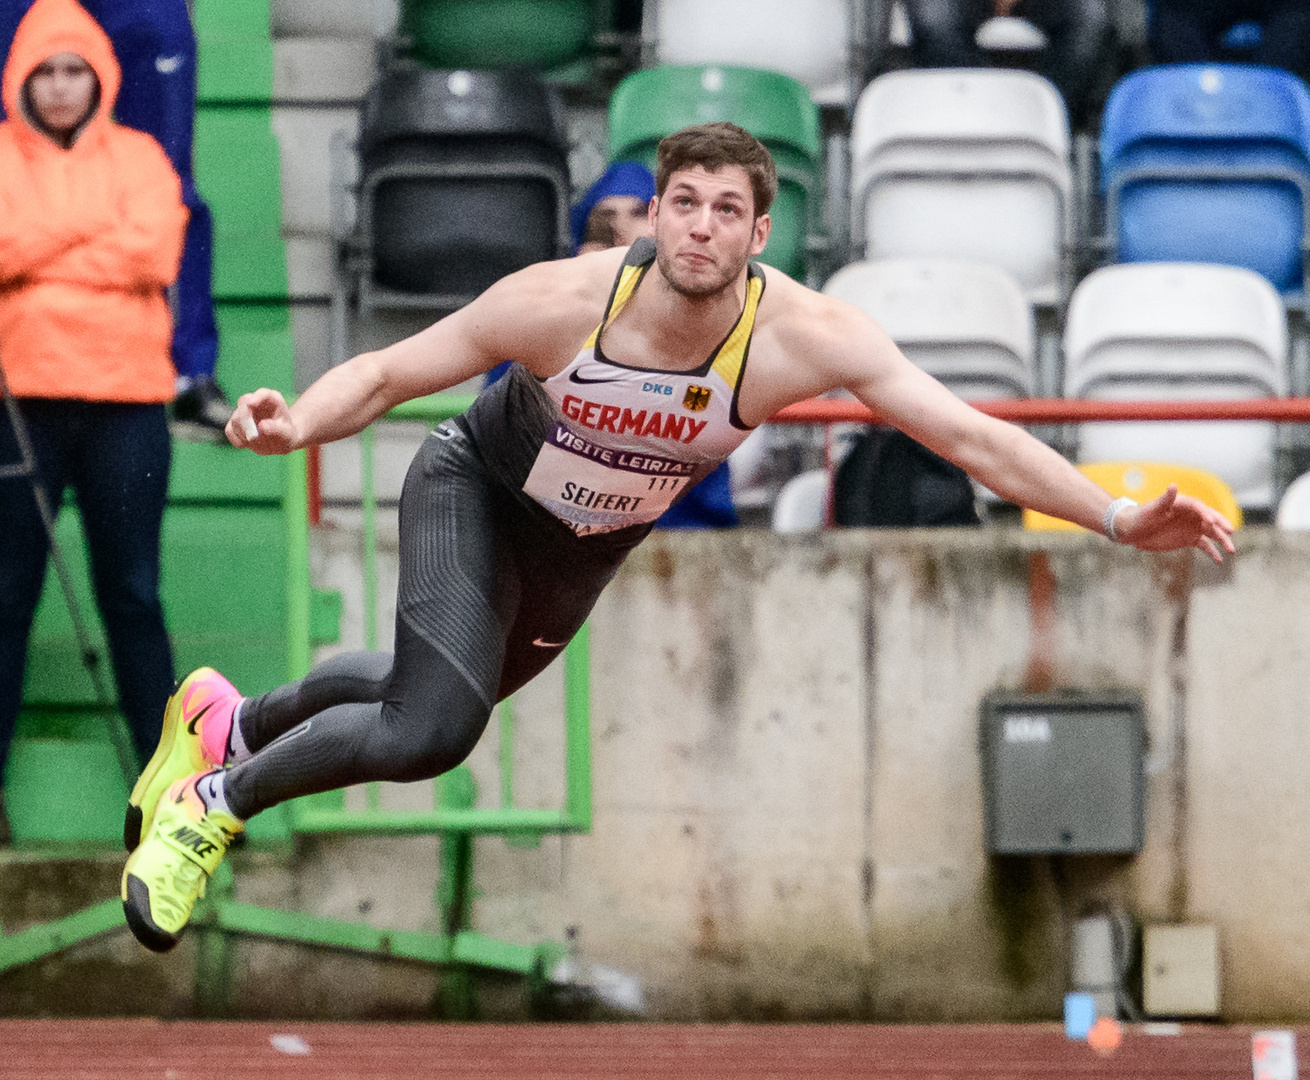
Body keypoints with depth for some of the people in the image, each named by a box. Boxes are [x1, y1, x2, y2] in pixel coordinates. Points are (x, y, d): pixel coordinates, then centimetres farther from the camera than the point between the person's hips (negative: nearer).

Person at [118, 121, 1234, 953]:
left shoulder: (803, 333, -32)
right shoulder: (564, 301, -34)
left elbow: (969, 434, -34)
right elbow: (386, 373, -23)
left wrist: (1118, 517, -44)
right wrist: (295, 425, -43)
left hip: (590, 543, 4)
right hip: (474, 489, -4)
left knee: (431, 701, 21)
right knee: (433, 731, -23)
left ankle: (229, 721, 49)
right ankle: (212, 805, 2)